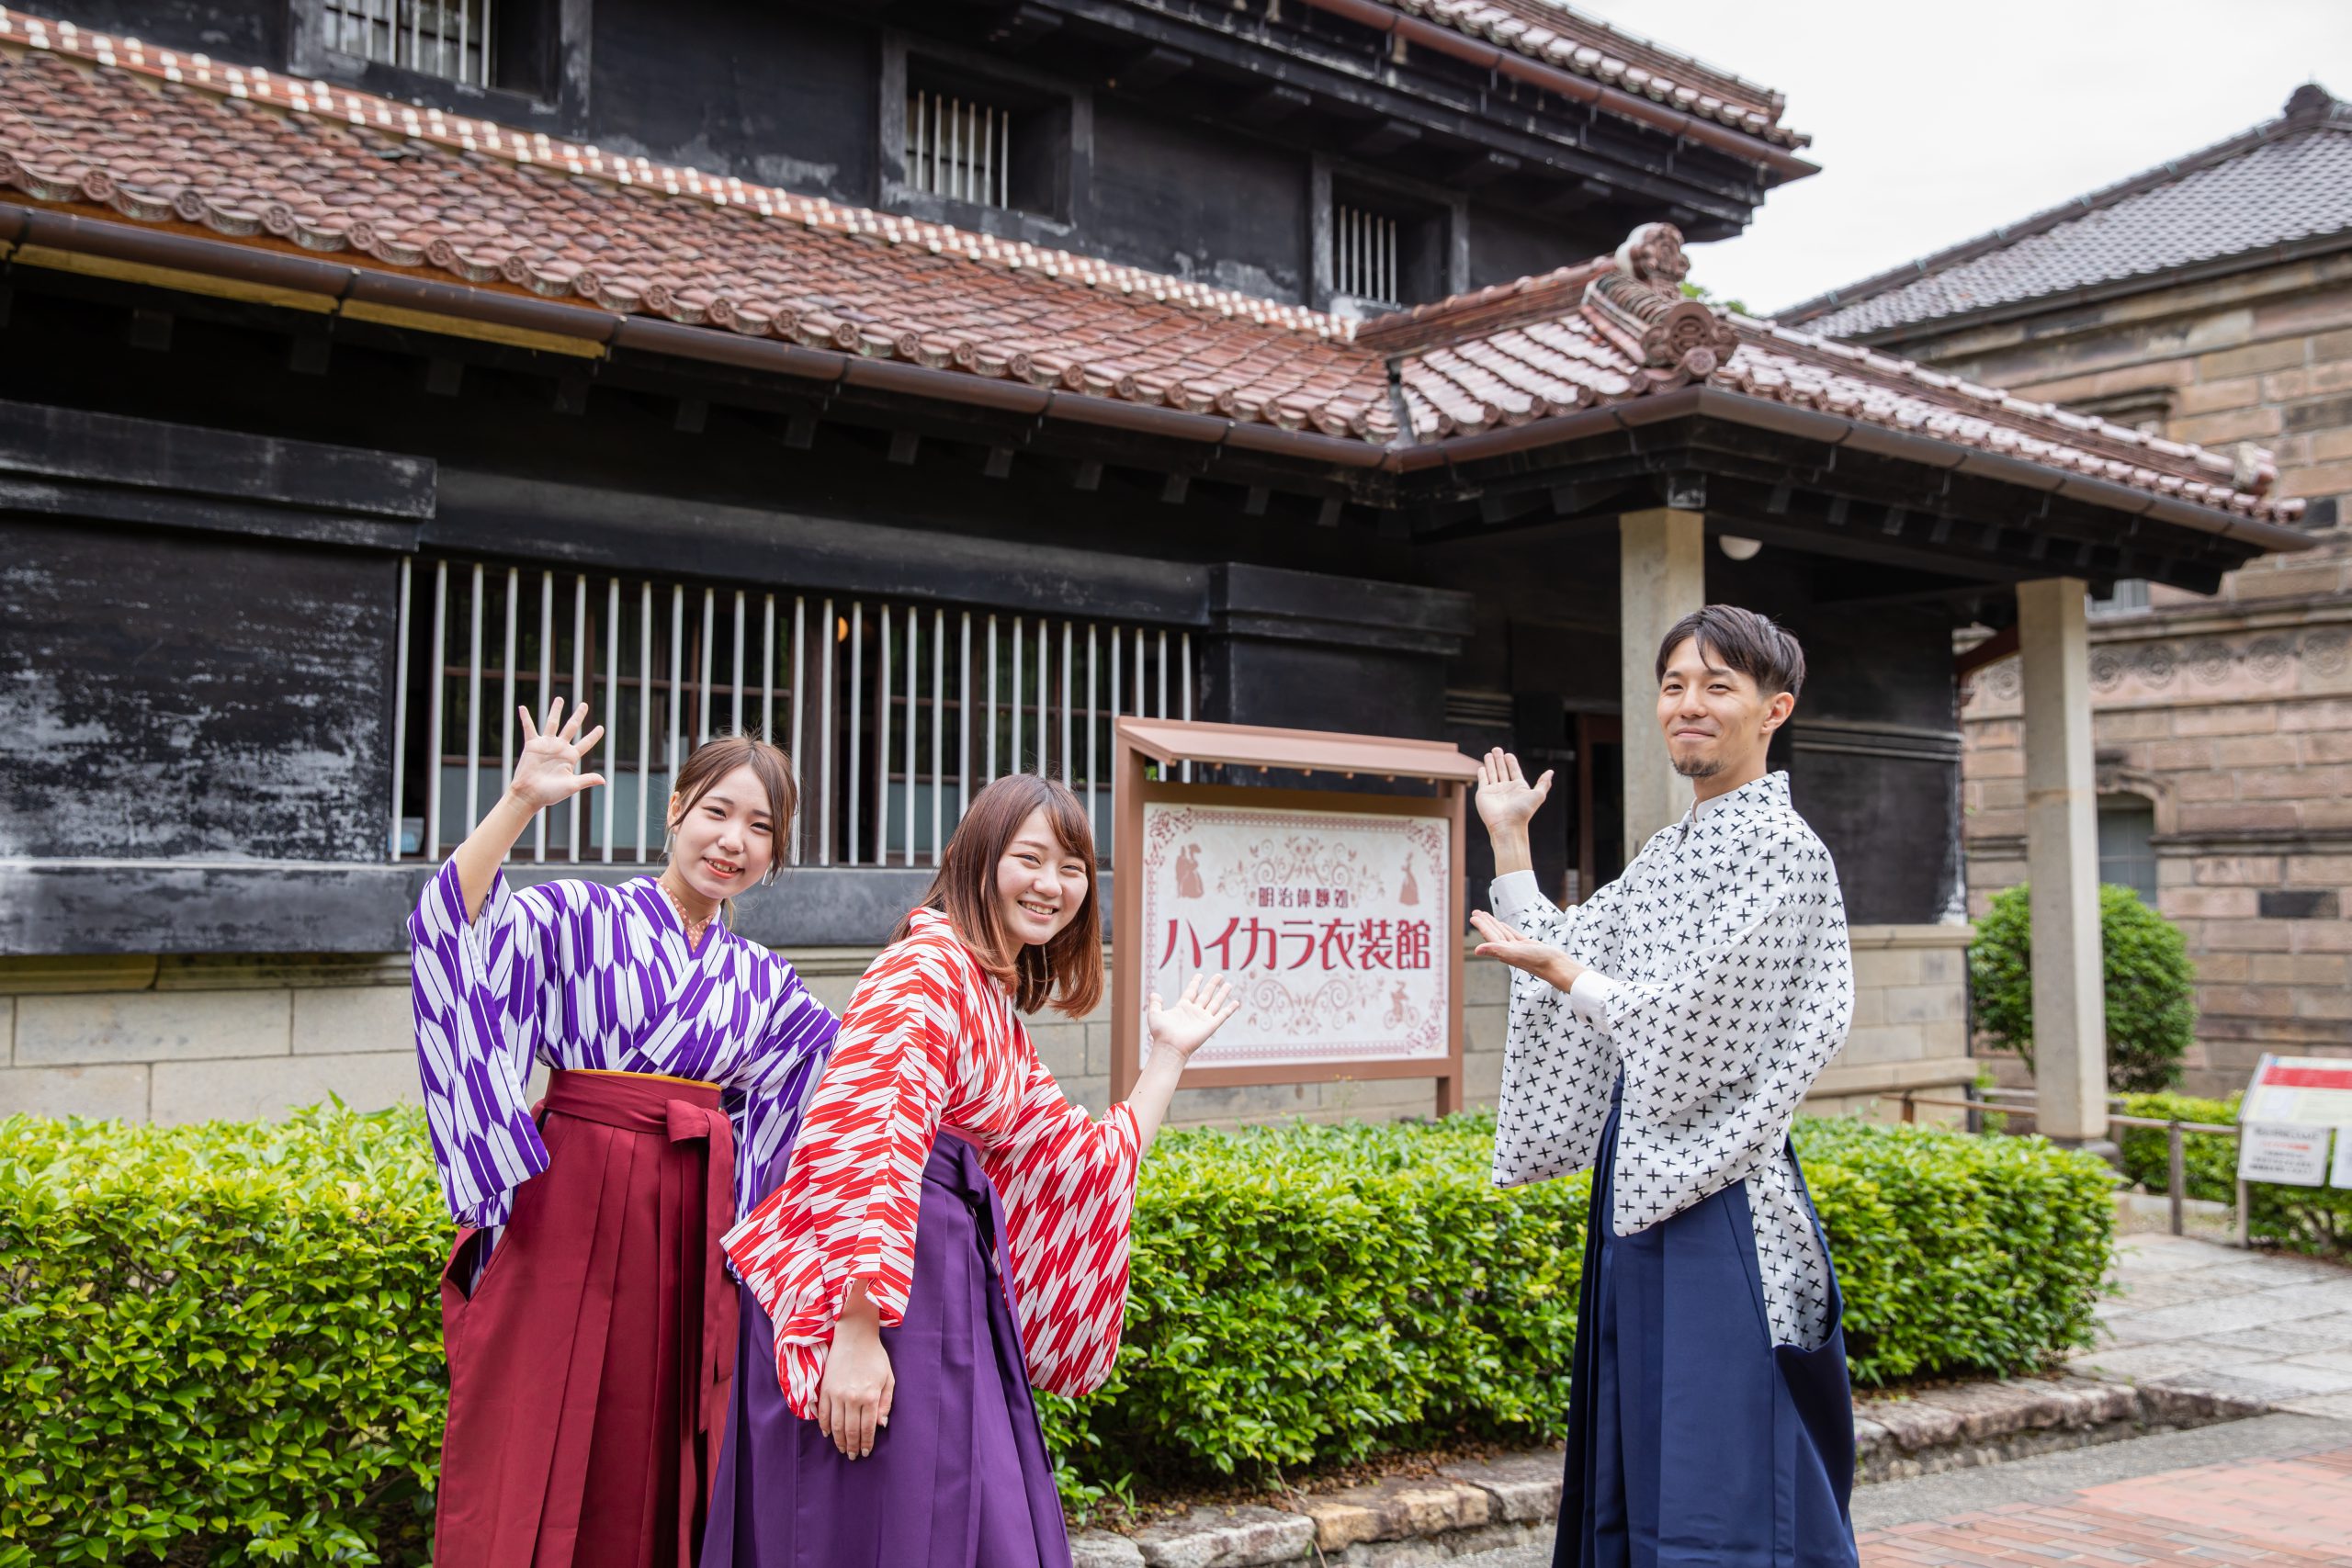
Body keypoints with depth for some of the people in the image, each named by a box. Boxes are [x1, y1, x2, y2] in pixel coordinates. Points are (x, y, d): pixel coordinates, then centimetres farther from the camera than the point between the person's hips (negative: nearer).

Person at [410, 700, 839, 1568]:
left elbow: (829, 1058, 27)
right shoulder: (581, 916, -2)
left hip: (692, 1232, 4)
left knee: (655, 1474, 9)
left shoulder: (765, 984, 12)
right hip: (570, 1210, -4)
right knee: (536, 1460, 1)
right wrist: (522, 801, -29)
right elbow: (448, 920, -19)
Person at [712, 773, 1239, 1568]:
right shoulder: (928, 965, -10)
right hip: (867, 1308, -9)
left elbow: (1089, 1162, 24)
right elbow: (865, 1140, -22)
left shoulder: (1000, 1008, 19)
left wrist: (1170, 1054, 25)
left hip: (947, 1283, 9)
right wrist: (857, 1328, -27)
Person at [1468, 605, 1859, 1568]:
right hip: (1643, 1181, 9)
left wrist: (1562, 974, -16)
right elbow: (1561, 959, 19)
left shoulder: (1780, 847, -10)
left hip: (1716, 1195, -9)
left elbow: (1699, 1026, -16)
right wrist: (1508, 841, 18)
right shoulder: (1669, 853, 16)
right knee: (1635, 1476, 16)